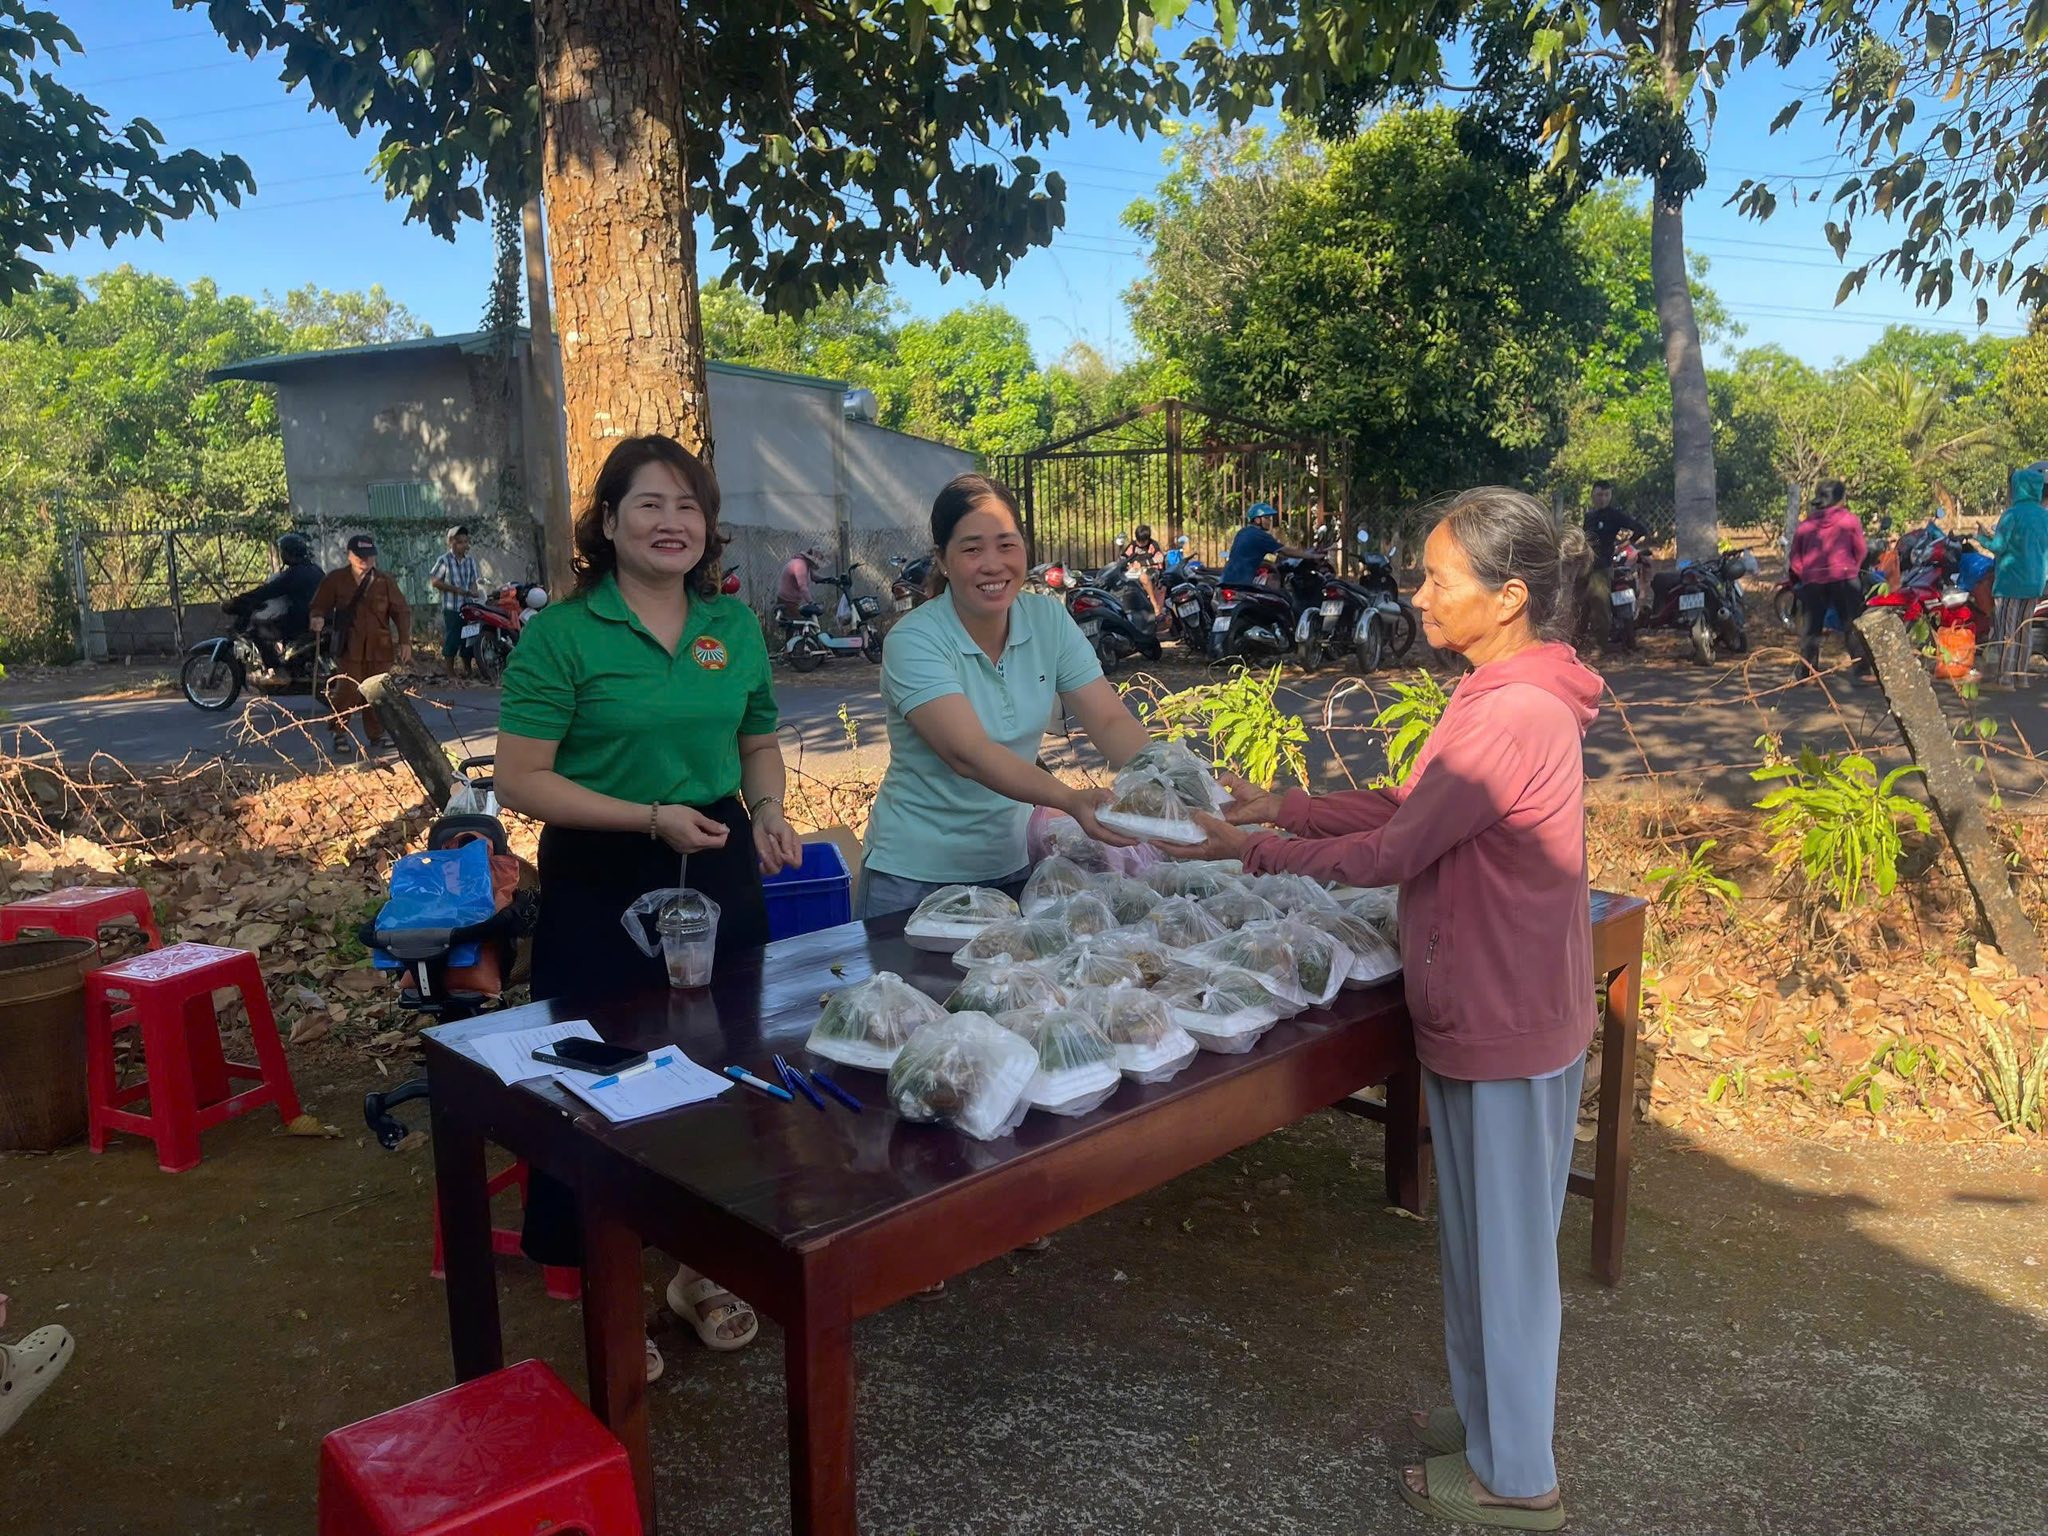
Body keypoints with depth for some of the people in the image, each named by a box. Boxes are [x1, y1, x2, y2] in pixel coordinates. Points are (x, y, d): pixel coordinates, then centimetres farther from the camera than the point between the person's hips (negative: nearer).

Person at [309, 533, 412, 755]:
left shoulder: (385, 581, 7)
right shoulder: (335, 579, 4)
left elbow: (401, 610, 8)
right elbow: (320, 604, 9)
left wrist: (405, 641, 1)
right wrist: (318, 618, -15)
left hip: (380, 649, 2)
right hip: (349, 648, -2)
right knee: (349, 692, -11)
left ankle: (376, 736, 17)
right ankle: (340, 733, 6)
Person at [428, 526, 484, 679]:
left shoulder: (470, 560, 7)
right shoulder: (444, 560, -8)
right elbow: (434, 581, -7)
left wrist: (474, 591, -11)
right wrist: (455, 589, -14)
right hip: (451, 608, -5)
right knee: (452, 640, -1)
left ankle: (469, 671, 22)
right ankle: (451, 674, 7)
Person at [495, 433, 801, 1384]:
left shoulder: (734, 625, 6)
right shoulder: (561, 634, -9)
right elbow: (520, 780, -13)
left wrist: (769, 808, -3)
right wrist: (652, 818, -21)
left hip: (720, 877, 5)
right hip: (602, 887, -4)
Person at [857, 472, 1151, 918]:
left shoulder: (1049, 619, -5)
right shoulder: (913, 642, -20)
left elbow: (1111, 721, -10)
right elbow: (967, 754, -32)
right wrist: (1070, 800, -45)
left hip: (1013, 862, 5)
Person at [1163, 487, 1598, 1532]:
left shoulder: (1513, 717, -27)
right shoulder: (1502, 695, 6)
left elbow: (1394, 851, -22)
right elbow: (1408, 807, 10)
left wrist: (1255, 850, -12)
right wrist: (1287, 806, 4)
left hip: (1504, 1024, -10)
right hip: (1482, 1008, 10)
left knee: (1504, 1240, 8)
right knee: (1479, 1228, 23)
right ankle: (1490, 1410, 43)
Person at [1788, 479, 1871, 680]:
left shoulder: (1805, 524, 10)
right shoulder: (1849, 520, 2)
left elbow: (1795, 558, 8)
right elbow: (1861, 550, 5)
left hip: (1812, 581, 2)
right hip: (1844, 578, -2)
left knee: (1812, 629, 6)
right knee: (1853, 626, 3)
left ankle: (1806, 673, 1)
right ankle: (1862, 670, 0)